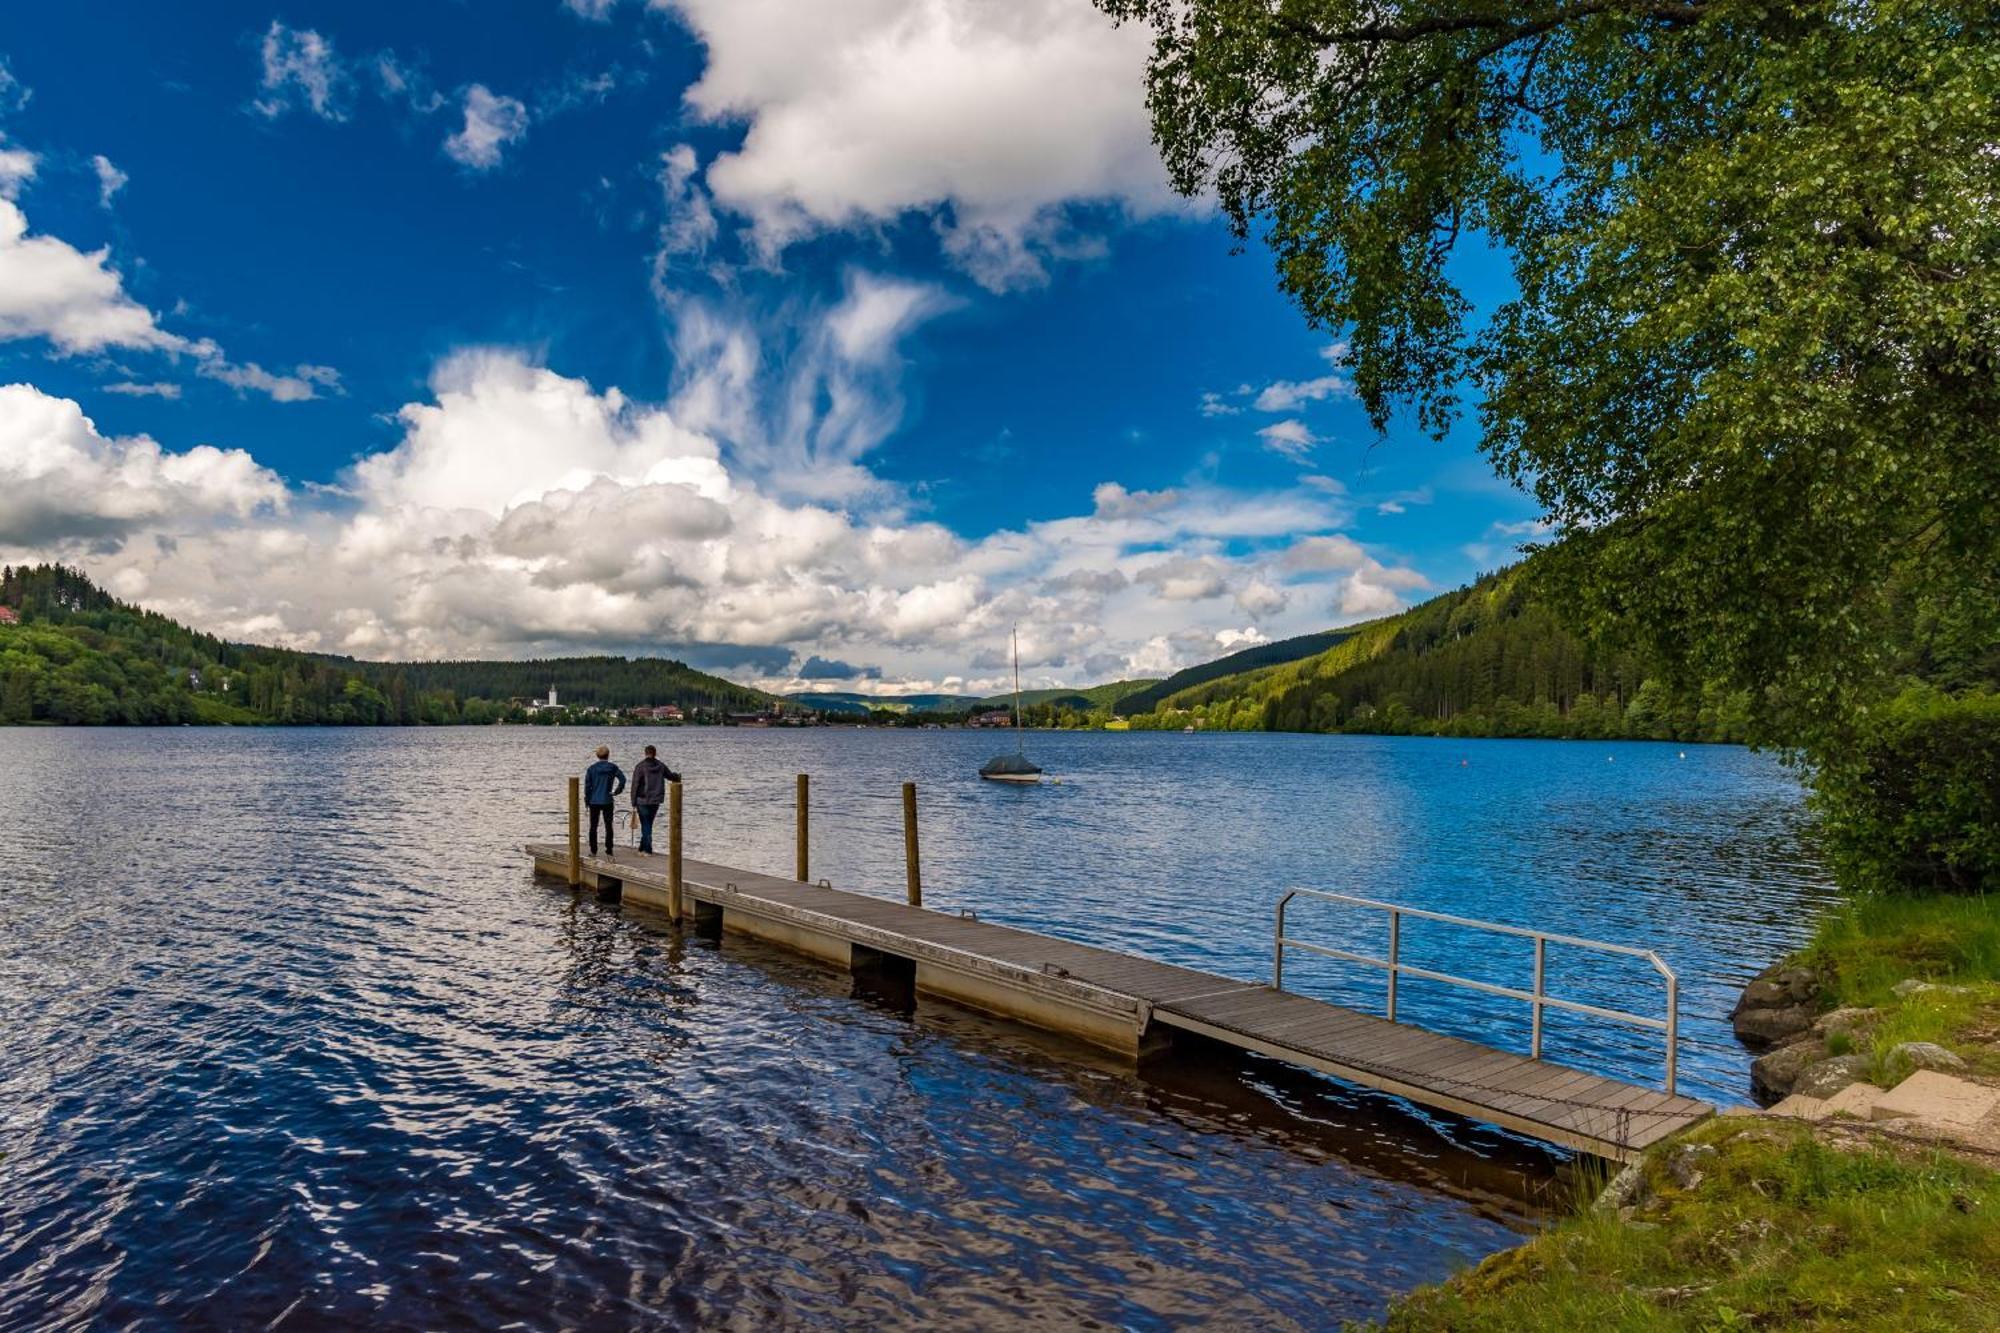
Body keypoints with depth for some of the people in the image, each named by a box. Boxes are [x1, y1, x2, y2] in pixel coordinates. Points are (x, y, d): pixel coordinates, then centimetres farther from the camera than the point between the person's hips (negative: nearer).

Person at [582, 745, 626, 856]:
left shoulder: (591, 768, -4)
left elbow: (587, 785, -5)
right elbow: (622, 779, -13)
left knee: (593, 826, 10)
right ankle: (609, 850, 5)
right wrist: (616, 792, -2)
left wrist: (586, 800, 4)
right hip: (607, 801, 0)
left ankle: (593, 850, 11)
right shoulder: (613, 767, -3)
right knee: (608, 826, 6)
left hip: (594, 801, 0)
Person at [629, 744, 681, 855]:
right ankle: (643, 846, 22)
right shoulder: (661, 766, 1)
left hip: (643, 801, -4)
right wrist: (678, 776, 41)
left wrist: (633, 802, -5)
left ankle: (647, 848, -2)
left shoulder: (640, 766, -9)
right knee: (648, 824, 15)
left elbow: (635, 785, -10)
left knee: (645, 824, 2)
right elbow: (671, 776, 16)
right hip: (656, 800, 4)